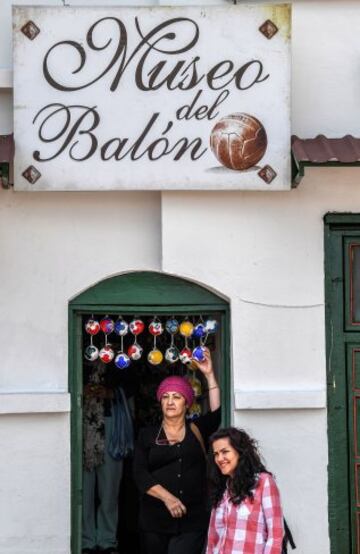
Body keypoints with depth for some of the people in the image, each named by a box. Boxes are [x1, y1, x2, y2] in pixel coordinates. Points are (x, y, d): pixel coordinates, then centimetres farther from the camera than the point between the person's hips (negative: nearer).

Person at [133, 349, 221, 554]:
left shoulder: (197, 430, 10)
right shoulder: (147, 435, 8)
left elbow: (217, 413, -5)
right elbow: (140, 474, -1)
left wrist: (210, 375, -7)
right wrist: (167, 497, -14)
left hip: (192, 522, -1)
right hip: (155, 521, 1)